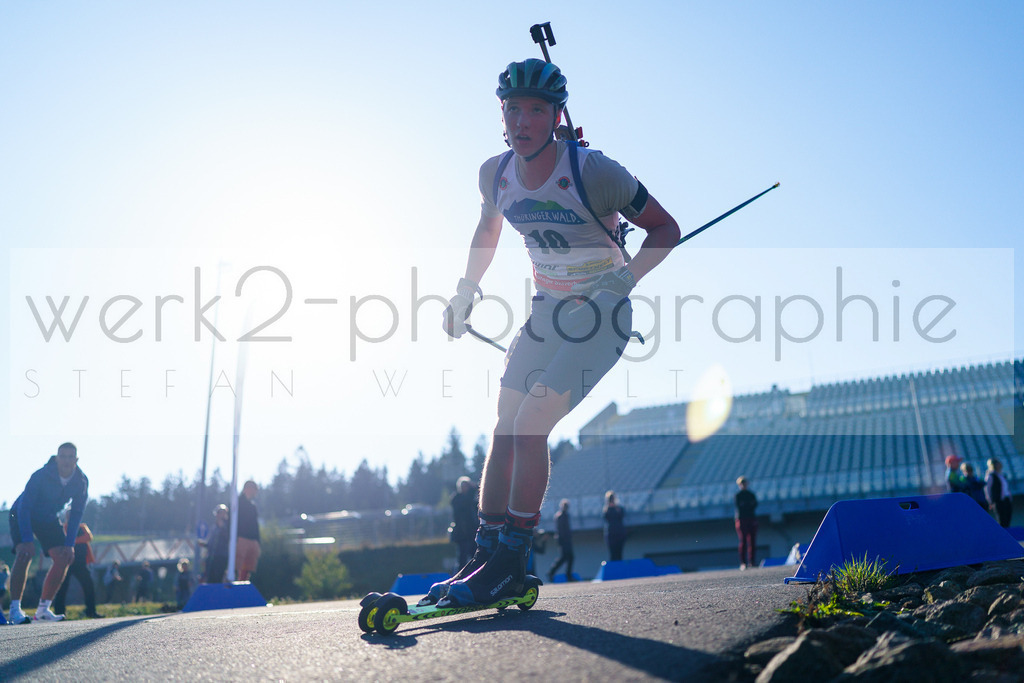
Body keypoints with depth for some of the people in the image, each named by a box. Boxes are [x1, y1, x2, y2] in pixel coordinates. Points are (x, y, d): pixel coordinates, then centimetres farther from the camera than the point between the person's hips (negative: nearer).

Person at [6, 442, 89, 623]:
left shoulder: (81, 481, -18)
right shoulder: (40, 476, -32)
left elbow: (77, 513, -9)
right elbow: (24, 506, -30)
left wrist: (69, 543, -16)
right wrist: (27, 539, -36)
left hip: (49, 519, 5)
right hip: (22, 516, -5)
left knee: (64, 558, -10)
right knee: (25, 553, -28)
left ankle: (43, 609, -3)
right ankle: (15, 609, -24)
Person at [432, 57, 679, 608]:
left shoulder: (594, 173, -22)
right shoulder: (495, 173, -4)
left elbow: (665, 229, -13)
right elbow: (488, 227, 19)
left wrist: (624, 278, -22)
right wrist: (466, 289, 20)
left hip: (601, 314, -6)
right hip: (546, 310, 6)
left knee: (529, 427, -16)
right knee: (505, 428, 1)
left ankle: (510, 564, -8)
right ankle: (484, 554, 9)